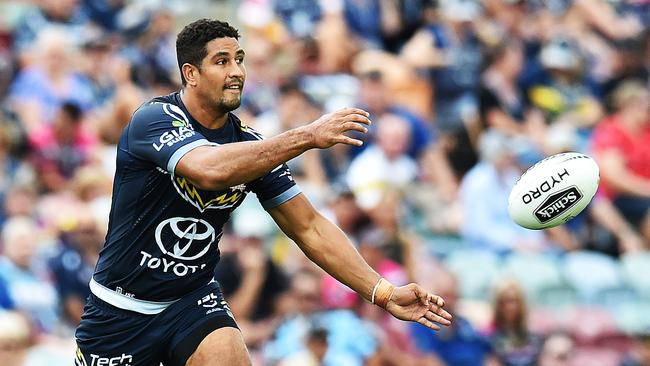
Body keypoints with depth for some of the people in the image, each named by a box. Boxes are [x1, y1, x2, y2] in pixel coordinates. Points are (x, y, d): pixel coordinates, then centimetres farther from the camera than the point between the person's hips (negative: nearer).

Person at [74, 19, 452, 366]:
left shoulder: (250, 146, -2)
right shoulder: (154, 119, -19)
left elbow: (309, 228, -1)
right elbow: (210, 170, -39)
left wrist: (383, 292, -11)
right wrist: (307, 136, -40)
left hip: (193, 300, 3)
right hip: (121, 308, -3)